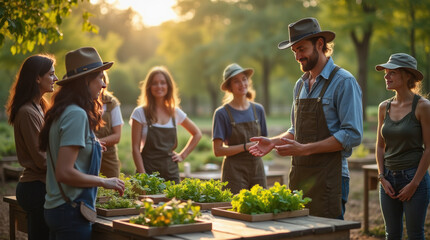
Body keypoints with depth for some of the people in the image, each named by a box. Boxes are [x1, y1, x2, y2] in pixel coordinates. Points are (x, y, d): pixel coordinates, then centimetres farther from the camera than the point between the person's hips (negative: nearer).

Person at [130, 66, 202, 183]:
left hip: (171, 172, 3)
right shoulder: (140, 113, -3)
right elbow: (135, 148, -6)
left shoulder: (175, 112, 8)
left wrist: (183, 155, 11)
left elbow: (197, 134, 22)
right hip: (149, 170, -3)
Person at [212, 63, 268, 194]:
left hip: (257, 169, 4)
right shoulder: (222, 113, -5)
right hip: (234, 171, -4)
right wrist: (246, 147, -16)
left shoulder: (258, 110, 9)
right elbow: (218, 150, -9)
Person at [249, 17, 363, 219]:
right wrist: (273, 142, 5)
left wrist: (305, 149, -20)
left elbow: (352, 135, -15)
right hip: (299, 176, 7)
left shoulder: (344, 82, -8)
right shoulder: (300, 85, 15)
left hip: (328, 179, -7)